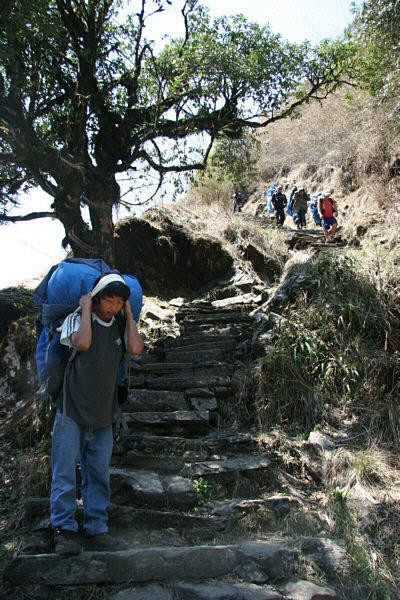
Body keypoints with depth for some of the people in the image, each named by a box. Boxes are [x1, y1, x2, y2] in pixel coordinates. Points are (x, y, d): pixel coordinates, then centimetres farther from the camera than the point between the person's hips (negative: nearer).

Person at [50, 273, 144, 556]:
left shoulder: (121, 326, 7)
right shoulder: (76, 319, -5)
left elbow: (136, 349, -13)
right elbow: (82, 342, -27)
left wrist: (128, 313, -7)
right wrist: (86, 308, -16)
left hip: (102, 415, 4)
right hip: (72, 409, -4)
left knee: (99, 475, 7)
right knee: (65, 472, -2)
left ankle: (97, 531, 16)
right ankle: (64, 531, 9)